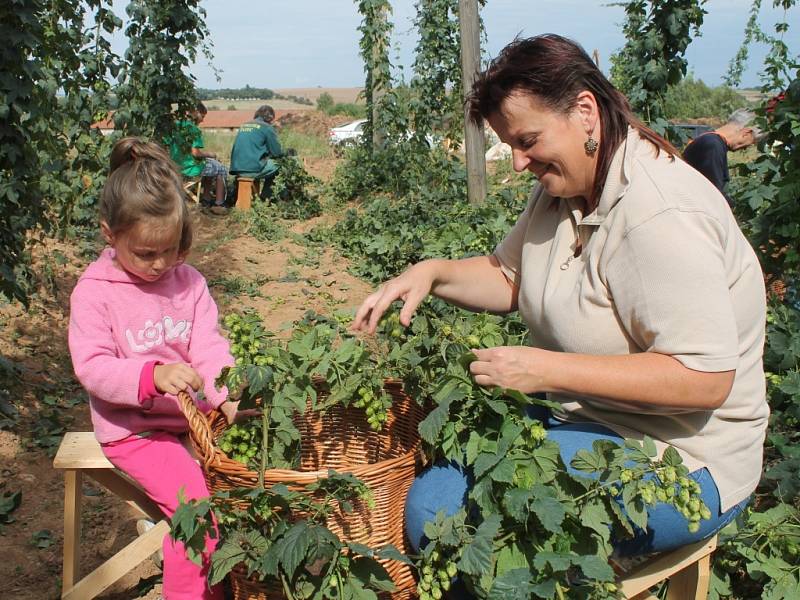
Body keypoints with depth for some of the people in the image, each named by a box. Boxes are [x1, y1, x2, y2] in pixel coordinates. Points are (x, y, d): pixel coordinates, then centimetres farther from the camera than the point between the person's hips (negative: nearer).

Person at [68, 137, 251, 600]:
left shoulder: (189, 282, 3)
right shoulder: (95, 292, -9)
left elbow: (209, 347, -5)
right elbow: (92, 366, -18)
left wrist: (228, 396, -25)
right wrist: (153, 376, -37)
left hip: (195, 414, 5)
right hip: (135, 429, -4)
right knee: (196, 505, -21)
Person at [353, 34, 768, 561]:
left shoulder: (661, 213, -24)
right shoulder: (565, 188, 5)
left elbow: (705, 377, -27)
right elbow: (510, 276, 16)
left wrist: (549, 369, -28)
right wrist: (432, 274, -2)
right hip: (585, 418, 9)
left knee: (436, 505, -21)